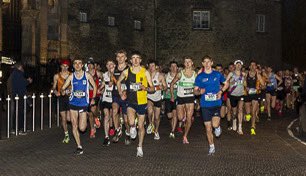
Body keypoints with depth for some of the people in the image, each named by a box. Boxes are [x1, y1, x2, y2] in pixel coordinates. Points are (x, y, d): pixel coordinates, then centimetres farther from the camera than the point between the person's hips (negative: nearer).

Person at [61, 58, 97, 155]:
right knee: (74, 126, 1)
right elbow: (63, 87, 1)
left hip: (84, 104, -2)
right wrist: (63, 91, -23)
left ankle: (85, 121, 32)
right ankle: (79, 146, 11)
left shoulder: (87, 75, -2)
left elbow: (94, 86, 9)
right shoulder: (71, 76, 1)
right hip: (73, 103, 2)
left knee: (82, 128, -4)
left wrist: (93, 98, 5)